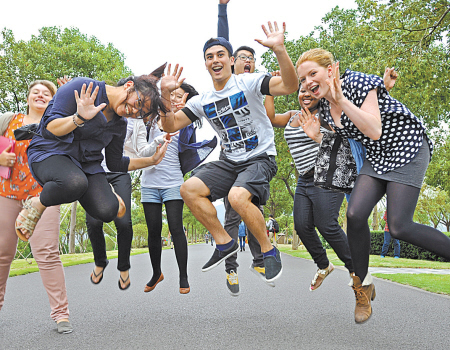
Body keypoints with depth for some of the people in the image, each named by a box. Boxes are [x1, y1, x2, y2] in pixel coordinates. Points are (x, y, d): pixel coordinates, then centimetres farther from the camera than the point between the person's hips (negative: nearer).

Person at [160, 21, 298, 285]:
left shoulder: (248, 83, -8)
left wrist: (280, 50, -37)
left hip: (261, 158, -6)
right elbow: (170, 126, 9)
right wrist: (166, 95, -6)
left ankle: (269, 251, -9)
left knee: (237, 196, -33)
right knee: (189, 189, -11)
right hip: (230, 162, 6)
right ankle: (225, 243, 3)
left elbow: (289, 86, -23)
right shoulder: (203, 101, 9)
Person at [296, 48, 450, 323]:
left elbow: (374, 131, -28)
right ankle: (363, 285, 3)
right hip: (377, 157, 6)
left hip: (407, 148, -6)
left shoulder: (357, 82, -20)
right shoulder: (325, 105, 2)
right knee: (355, 215, -13)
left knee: (399, 226, -17)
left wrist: (341, 99, -31)